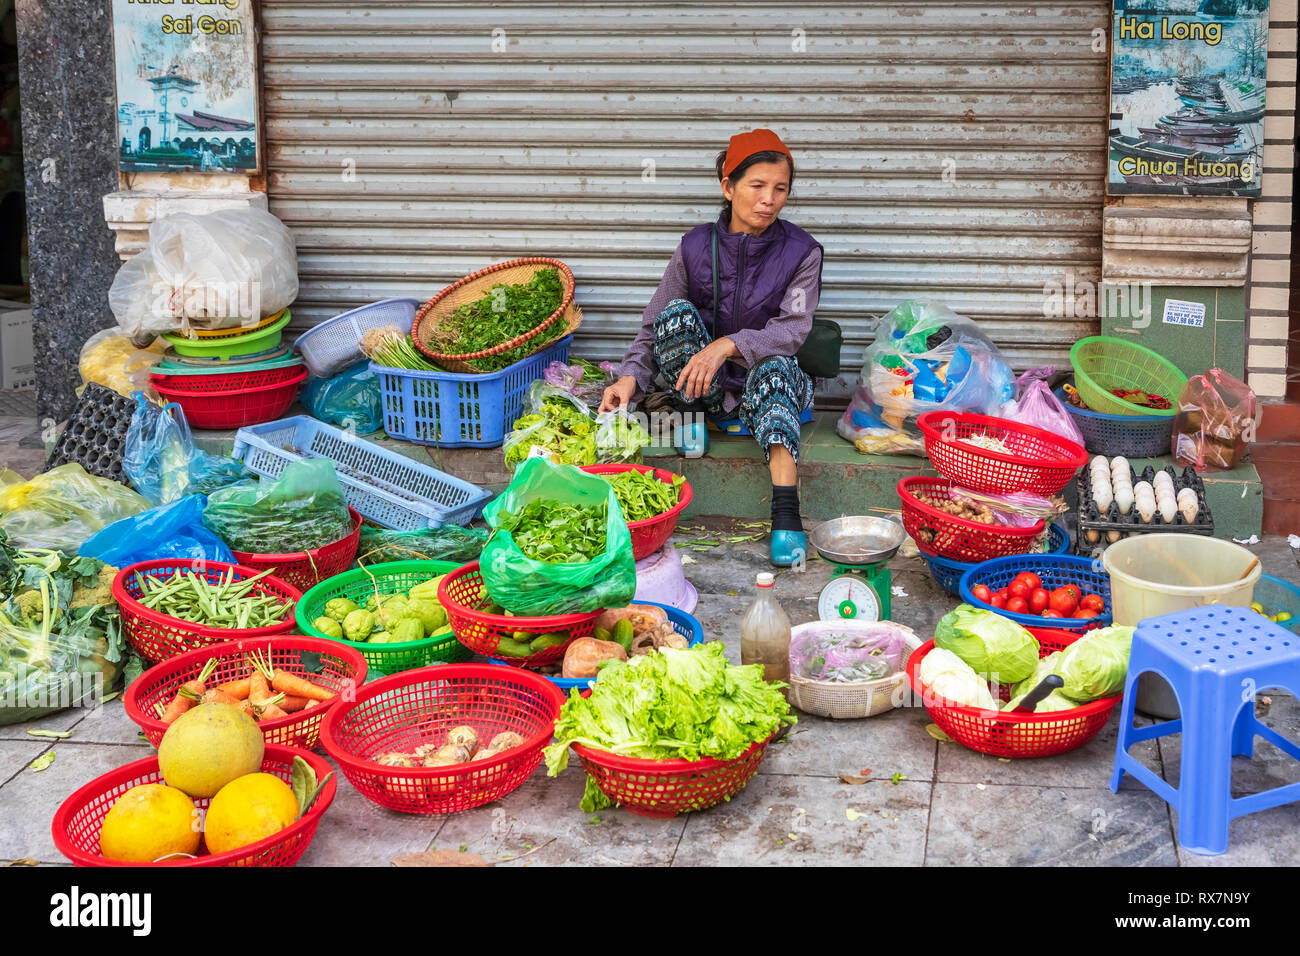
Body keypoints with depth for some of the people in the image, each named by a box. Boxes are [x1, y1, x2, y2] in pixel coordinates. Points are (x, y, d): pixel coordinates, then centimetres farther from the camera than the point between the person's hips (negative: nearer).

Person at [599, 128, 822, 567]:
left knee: (774, 367, -39)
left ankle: (786, 511, -52)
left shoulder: (801, 252, -6)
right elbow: (656, 324, 0)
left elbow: (791, 331, -16)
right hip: (702, 386, 1)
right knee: (679, 312, -25)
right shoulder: (696, 247, -2)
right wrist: (631, 376, -19)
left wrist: (728, 345, -33)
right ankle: (691, 417, -8)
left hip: (764, 383, -1)